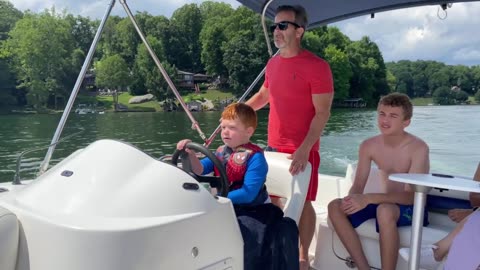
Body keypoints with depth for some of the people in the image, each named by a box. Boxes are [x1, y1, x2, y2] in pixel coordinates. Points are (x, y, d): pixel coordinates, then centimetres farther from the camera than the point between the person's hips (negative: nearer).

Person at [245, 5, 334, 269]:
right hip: (273, 146, 6)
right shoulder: (273, 64, 8)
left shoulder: (316, 66, -12)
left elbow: (322, 113, -15)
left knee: (303, 202, 4)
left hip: (302, 150, -6)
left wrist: (304, 149, -24)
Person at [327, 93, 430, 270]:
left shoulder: (418, 148, -18)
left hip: (411, 208, -5)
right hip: (384, 203, 5)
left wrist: (369, 198, -37)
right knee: (335, 207, -16)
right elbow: (358, 186, -3)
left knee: (385, 210, -39)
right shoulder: (369, 146, -4)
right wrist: (352, 199, -27)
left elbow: (411, 196, -24)